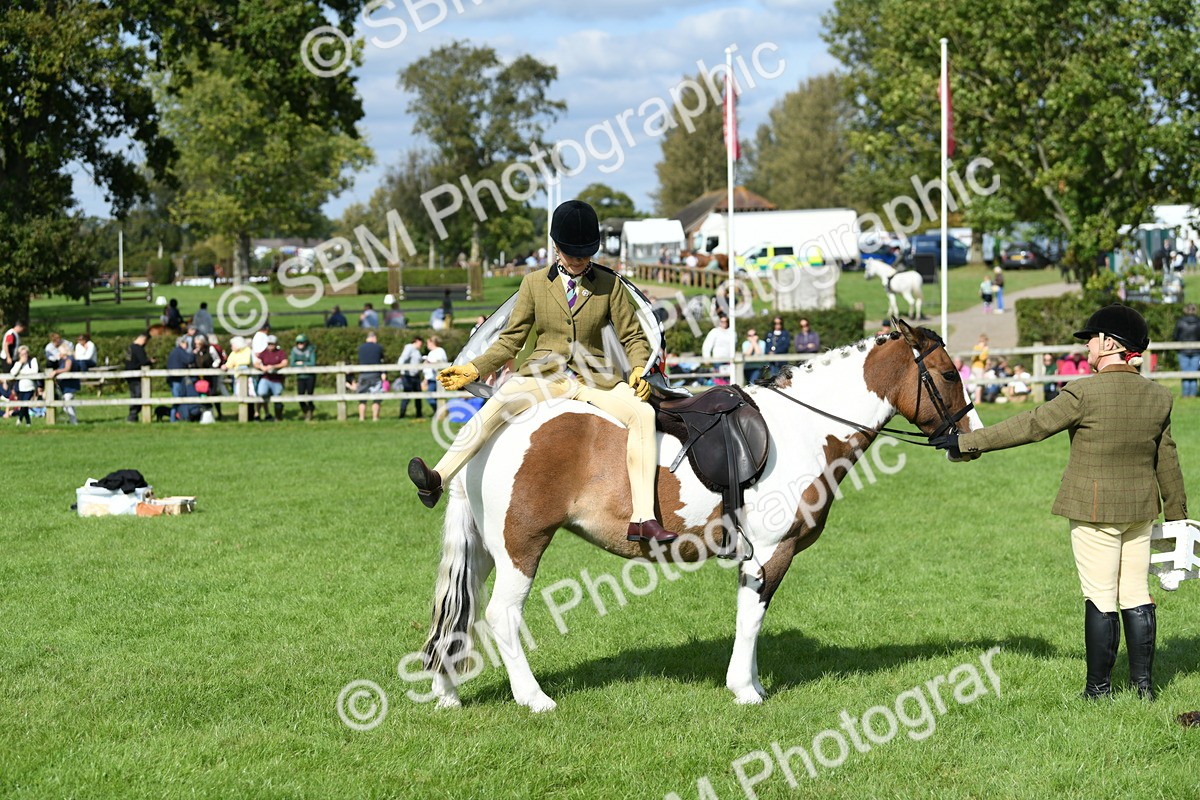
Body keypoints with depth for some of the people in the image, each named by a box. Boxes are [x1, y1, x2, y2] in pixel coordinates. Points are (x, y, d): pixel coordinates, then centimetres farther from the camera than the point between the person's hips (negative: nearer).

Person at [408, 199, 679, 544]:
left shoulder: (610, 285, 8)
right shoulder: (534, 283, 10)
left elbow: (633, 337, 10)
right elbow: (511, 340, 11)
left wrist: (638, 369, -11)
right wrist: (473, 369, -2)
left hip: (594, 379, 0)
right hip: (544, 375, 0)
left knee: (642, 413, -29)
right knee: (500, 402, -32)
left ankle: (642, 518, -35)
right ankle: (438, 479, -44)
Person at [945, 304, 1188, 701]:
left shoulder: (1084, 394, -16)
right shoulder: (1158, 397, 3)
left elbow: (1029, 426, -14)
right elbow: (1168, 461, 12)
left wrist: (966, 442, -7)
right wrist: (1177, 515, 23)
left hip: (1094, 511, -6)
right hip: (1140, 510, 6)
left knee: (1100, 599, 0)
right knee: (1136, 595, 12)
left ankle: (1099, 688, 6)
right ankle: (1143, 683, 15)